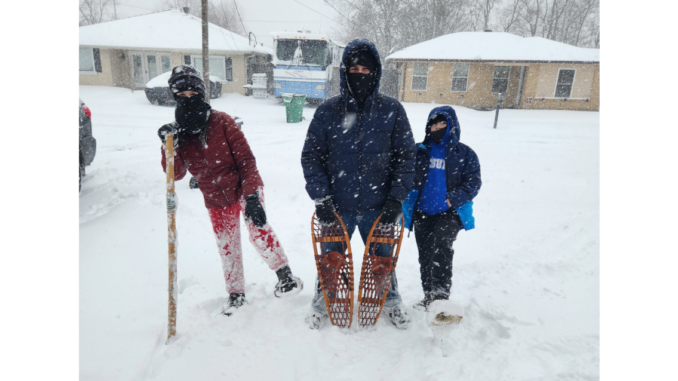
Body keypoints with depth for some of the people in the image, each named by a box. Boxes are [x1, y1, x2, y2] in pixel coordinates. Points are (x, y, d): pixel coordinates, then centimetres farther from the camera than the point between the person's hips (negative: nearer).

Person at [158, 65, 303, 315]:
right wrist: (169, 147, -26)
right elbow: (176, 174, -8)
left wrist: (251, 196, -27)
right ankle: (236, 294, 32)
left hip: (243, 187, -4)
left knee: (256, 225, -31)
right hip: (216, 200, 5)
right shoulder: (177, 132, -3)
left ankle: (285, 275, -17)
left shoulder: (222, 122, -15)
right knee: (227, 247, 13)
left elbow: (246, 159, -18)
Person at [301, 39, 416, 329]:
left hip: (378, 207, 1)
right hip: (336, 207, 0)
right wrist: (320, 198, -9)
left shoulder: (392, 111, -5)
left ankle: (390, 299, 49)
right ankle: (322, 300, 46)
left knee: (383, 257, 21)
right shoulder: (327, 111, -5)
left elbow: (406, 156, -1)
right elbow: (311, 157, -3)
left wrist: (396, 198, -7)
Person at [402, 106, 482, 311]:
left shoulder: (465, 153, 3)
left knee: (441, 245, -24)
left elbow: (473, 182, 0)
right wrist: (409, 198, -6)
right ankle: (430, 294, 22)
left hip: (450, 212, -3)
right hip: (422, 212, 3)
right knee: (425, 254, 7)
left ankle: (440, 293, -15)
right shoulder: (420, 151, 9)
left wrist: (454, 199, -14)